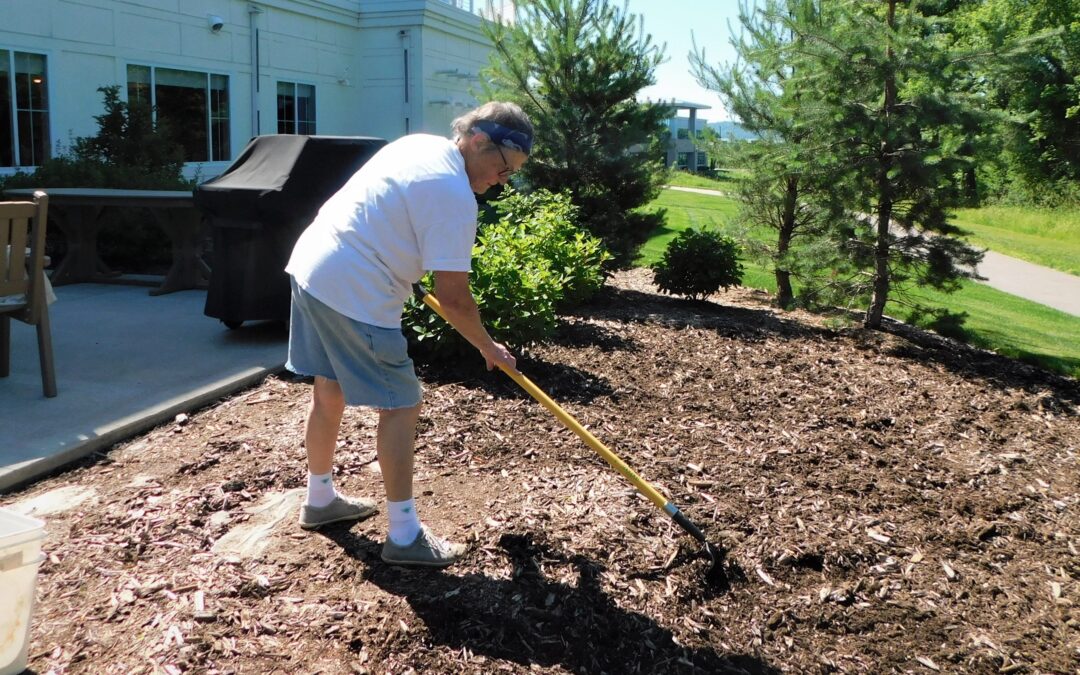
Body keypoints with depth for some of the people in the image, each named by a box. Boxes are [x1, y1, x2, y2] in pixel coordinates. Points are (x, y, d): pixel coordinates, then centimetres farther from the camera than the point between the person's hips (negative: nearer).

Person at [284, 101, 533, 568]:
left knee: (329, 393, 21)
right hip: (355, 297, -10)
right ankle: (404, 536, 6)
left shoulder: (419, 143, 11)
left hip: (309, 266, 10)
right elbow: (452, 297, -16)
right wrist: (489, 348, -2)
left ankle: (319, 499, 38)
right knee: (400, 407, -1)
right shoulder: (455, 196, -17)